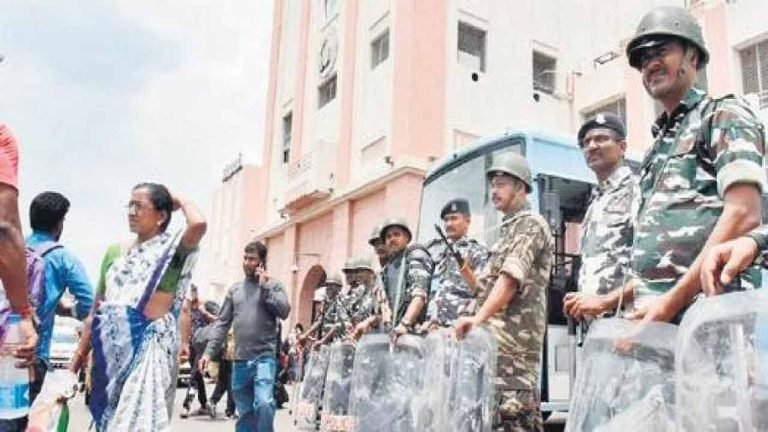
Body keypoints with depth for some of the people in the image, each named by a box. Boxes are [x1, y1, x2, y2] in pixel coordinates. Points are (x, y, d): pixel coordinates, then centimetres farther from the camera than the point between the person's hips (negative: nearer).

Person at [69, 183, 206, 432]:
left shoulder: (172, 249, -2)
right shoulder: (114, 252, 13)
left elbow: (198, 224, -26)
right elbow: (96, 312, 15)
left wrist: (182, 202, -5)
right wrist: (75, 363, 12)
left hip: (150, 347, -5)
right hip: (110, 351, 5)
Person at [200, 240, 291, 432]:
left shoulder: (273, 285, 3)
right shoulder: (235, 289, 13)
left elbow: (284, 312, -12)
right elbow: (223, 323, 11)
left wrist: (265, 286, -11)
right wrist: (209, 351, 3)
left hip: (264, 357, -4)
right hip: (240, 360, 4)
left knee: (264, 403, -22)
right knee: (244, 412, 10)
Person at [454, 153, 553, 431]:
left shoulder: (530, 224, -5)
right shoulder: (510, 228, 23)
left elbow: (510, 279, -19)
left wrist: (478, 318, -25)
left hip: (514, 335, -9)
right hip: (498, 335, 9)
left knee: (513, 408, -11)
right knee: (520, 409, 9)